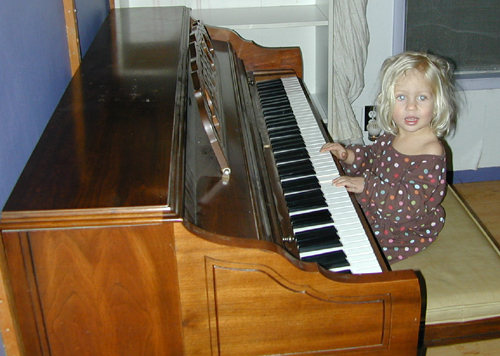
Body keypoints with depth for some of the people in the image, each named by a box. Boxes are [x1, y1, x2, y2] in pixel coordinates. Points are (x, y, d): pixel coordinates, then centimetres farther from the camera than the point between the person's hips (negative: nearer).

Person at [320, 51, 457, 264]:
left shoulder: (431, 153, -27)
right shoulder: (390, 137, -2)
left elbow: (409, 201, -32)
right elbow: (372, 157, 18)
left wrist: (366, 185, -35)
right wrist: (349, 155, -2)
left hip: (406, 230, -8)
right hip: (376, 214, 8)